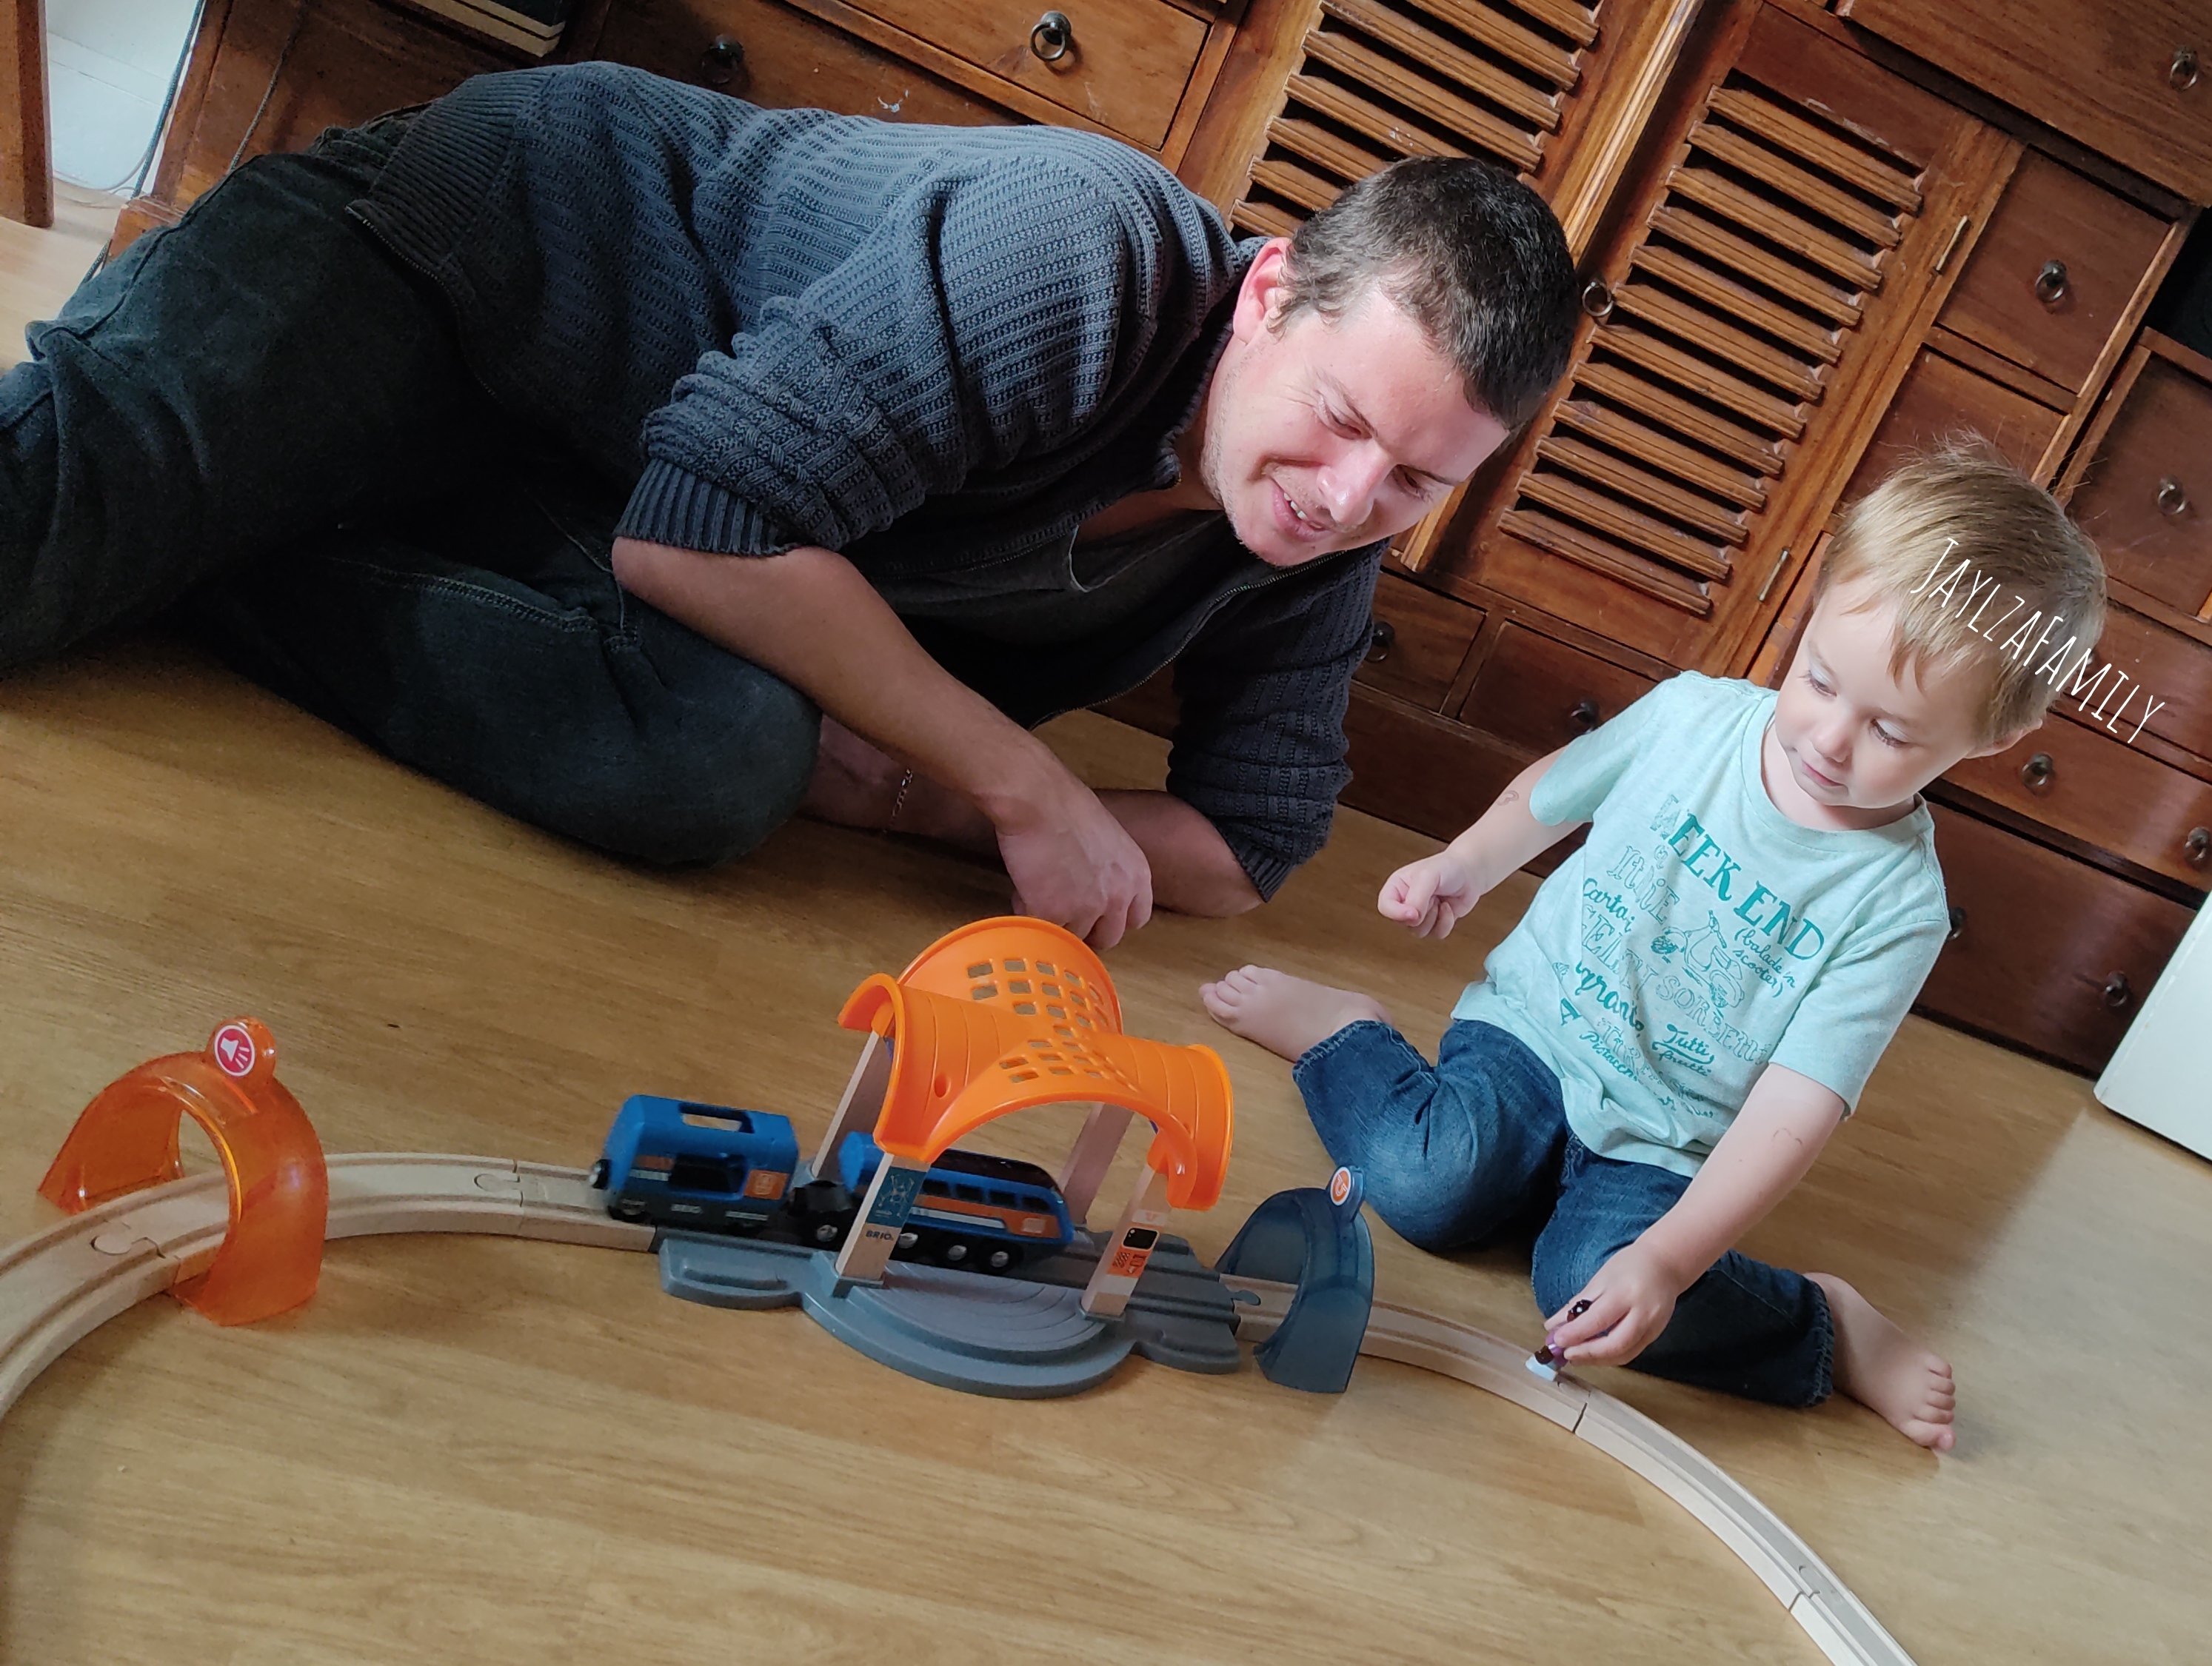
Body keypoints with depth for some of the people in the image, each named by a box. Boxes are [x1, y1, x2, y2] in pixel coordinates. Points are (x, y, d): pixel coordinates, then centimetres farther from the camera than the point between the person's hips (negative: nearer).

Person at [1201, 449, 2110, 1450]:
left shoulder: (1896, 906, -15)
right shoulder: (1692, 715, -9)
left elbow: (1794, 1109, -22)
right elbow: (1554, 791, 14)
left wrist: (1667, 1259, -32)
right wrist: (1463, 868, 2)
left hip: (1662, 1143, -1)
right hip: (1532, 1028, 2)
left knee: (1594, 1284, -31)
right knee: (1426, 1183, -29)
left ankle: (1821, 1325, -2)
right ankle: (1342, 1036, 2)